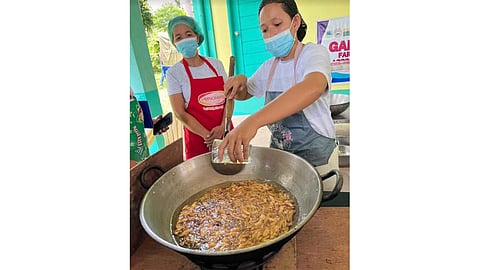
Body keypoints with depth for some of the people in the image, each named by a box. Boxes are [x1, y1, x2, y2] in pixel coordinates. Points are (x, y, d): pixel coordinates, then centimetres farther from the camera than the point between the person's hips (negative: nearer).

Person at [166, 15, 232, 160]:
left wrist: (222, 127, -12)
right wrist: (208, 135, -14)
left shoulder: (216, 64, 5)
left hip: (225, 131, 3)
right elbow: (180, 113, -8)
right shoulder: (174, 72, -4)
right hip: (198, 137, -3)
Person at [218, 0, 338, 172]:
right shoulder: (268, 67, 4)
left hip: (315, 153, -5)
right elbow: (243, 94, 18)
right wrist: (240, 81, -9)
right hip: (278, 151, 6)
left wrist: (252, 121, -51)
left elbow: (313, 87, -39)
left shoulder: (314, 53, -15)